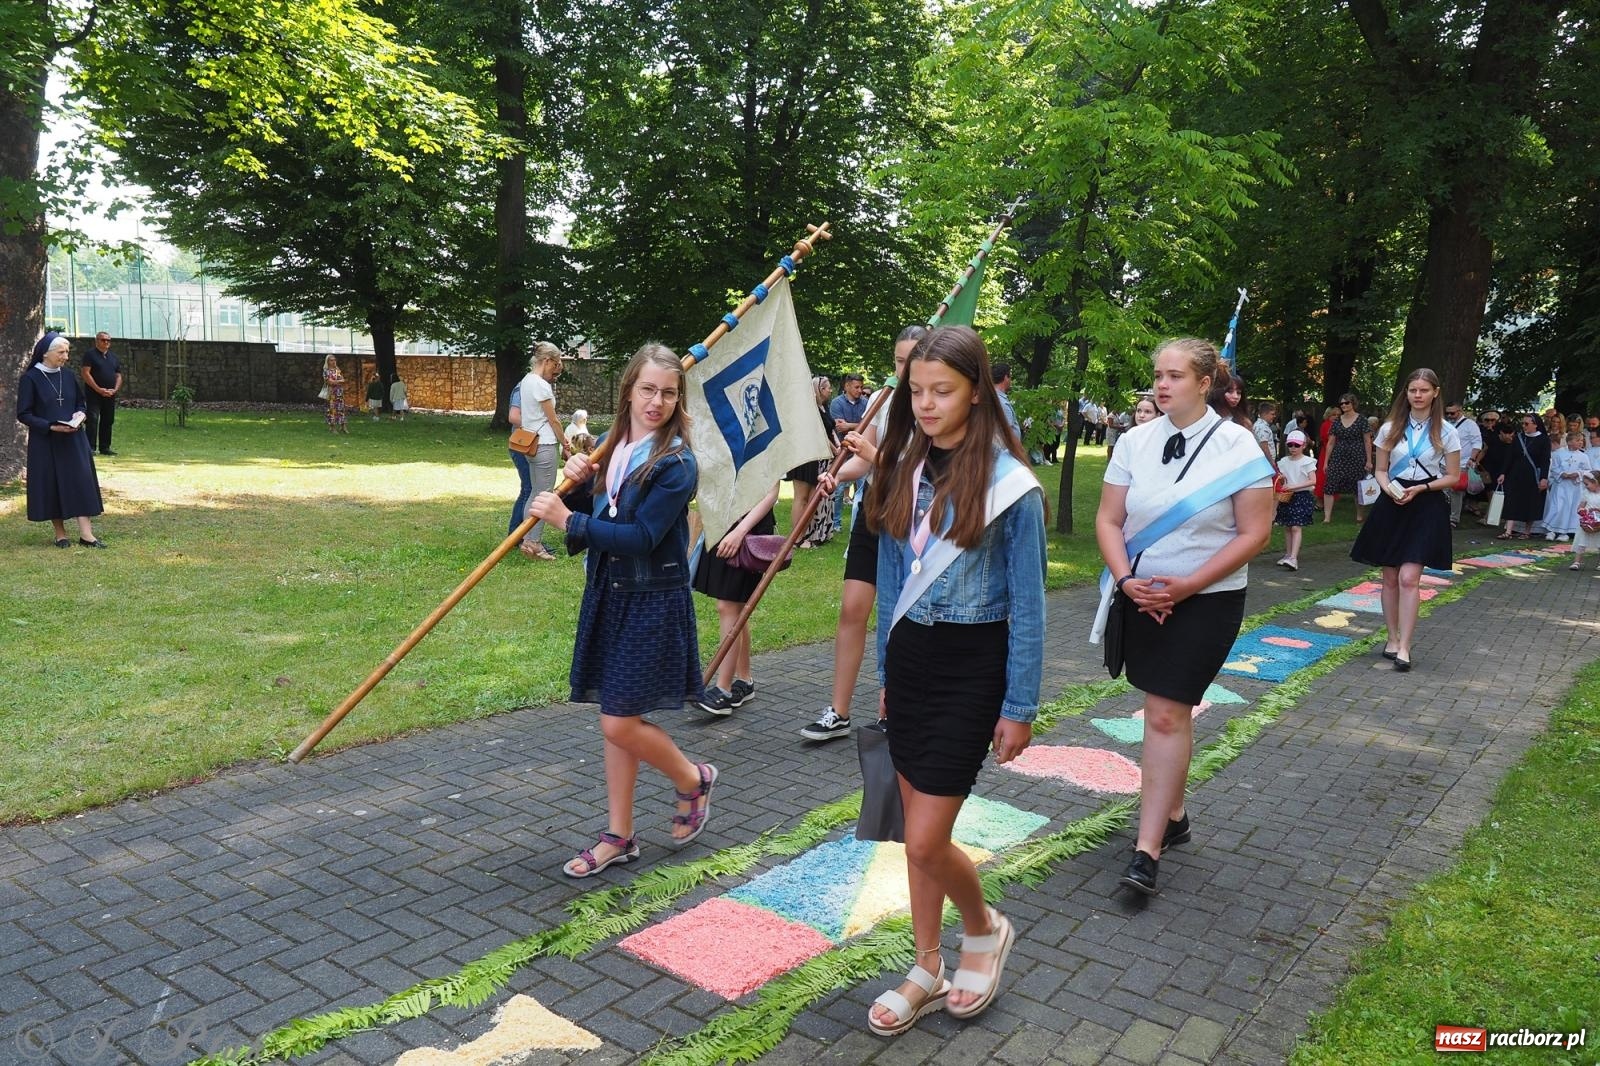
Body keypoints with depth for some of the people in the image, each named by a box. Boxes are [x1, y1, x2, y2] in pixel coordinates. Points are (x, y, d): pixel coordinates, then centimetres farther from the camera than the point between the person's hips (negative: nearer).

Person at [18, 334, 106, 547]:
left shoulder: (68, 376, 6)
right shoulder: (30, 379, -8)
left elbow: (81, 402, 17)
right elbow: (23, 414, -8)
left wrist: (80, 415, -5)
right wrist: (51, 427, -19)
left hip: (73, 439, 4)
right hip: (45, 442, -4)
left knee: (82, 481, -4)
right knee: (52, 486, 2)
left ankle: (85, 533, -5)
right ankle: (60, 534, 14)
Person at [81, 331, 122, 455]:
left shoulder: (114, 357, 16)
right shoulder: (90, 355, -2)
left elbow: (118, 376, 15)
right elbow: (86, 373, -10)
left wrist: (115, 390, -3)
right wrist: (99, 389, -17)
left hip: (110, 395, 6)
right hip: (93, 394, -6)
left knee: (107, 421, 8)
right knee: (92, 420, -10)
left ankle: (105, 447, 15)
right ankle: (90, 447, -10)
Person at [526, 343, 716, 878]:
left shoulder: (677, 463, -15)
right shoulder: (615, 447, 6)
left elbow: (642, 537, -23)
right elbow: (597, 518, 13)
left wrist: (568, 520, -24)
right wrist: (579, 478, -5)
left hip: (653, 604, -7)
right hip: (607, 594, 7)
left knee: (620, 724, -4)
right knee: (616, 720, 13)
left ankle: (694, 780, 25)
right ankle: (618, 836, 25)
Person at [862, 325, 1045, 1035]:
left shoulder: (1008, 484, -13)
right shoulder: (902, 470, 3)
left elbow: (1027, 604, -9)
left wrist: (1019, 708, -7)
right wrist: (885, 672, 14)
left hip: (970, 668, -5)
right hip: (907, 659, 6)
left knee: (926, 840, -4)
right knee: (916, 831, 13)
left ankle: (984, 928, 28)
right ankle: (927, 972, 30)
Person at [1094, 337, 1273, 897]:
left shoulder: (1238, 446, -9)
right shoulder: (1136, 441, 0)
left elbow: (1254, 533, -10)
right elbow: (1108, 520, 2)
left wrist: (1186, 585, -16)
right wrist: (1126, 579, -14)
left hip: (1206, 600, -4)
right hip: (1142, 596, 4)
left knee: (1167, 714, -8)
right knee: (1165, 709, 13)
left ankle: (1147, 849, -4)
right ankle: (1173, 815, 31)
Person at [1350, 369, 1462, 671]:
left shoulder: (1445, 432, -1)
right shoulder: (1390, 428, 5)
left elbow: (1453, 477, 2)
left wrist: (1421, 488, -13)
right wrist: (1388, 487, -12)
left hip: (1426, 507, -3)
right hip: (1392, 505, 3)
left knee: (1409, 577, -12)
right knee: (1390, 578, 7)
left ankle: (1404, 647, -9)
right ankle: (1393, 638, 20)